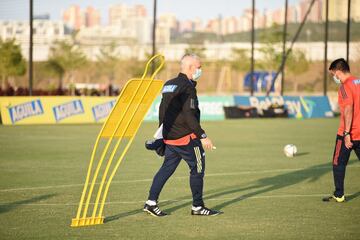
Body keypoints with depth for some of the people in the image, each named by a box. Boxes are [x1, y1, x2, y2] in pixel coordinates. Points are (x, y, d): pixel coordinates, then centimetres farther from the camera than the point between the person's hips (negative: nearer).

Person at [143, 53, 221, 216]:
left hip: (169, 136, 8)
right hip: (186, 137, -8)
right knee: (198, 169, 3)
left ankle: (151, 202, 6)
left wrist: (162, 132, 26)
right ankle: (197, 207, 8)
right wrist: (202, 136, -20)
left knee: (167, 168, 12)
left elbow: (162, 110, 19)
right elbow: (189, 116, -22)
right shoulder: (187, 87, -15)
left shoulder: (168, 85, 13)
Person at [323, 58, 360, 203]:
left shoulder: (345, 86, -13)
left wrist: (346, 133, -24)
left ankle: (339, 195, 11)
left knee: (338, 163, 7)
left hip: (347, 134, -7)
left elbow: (348, 109, -23)